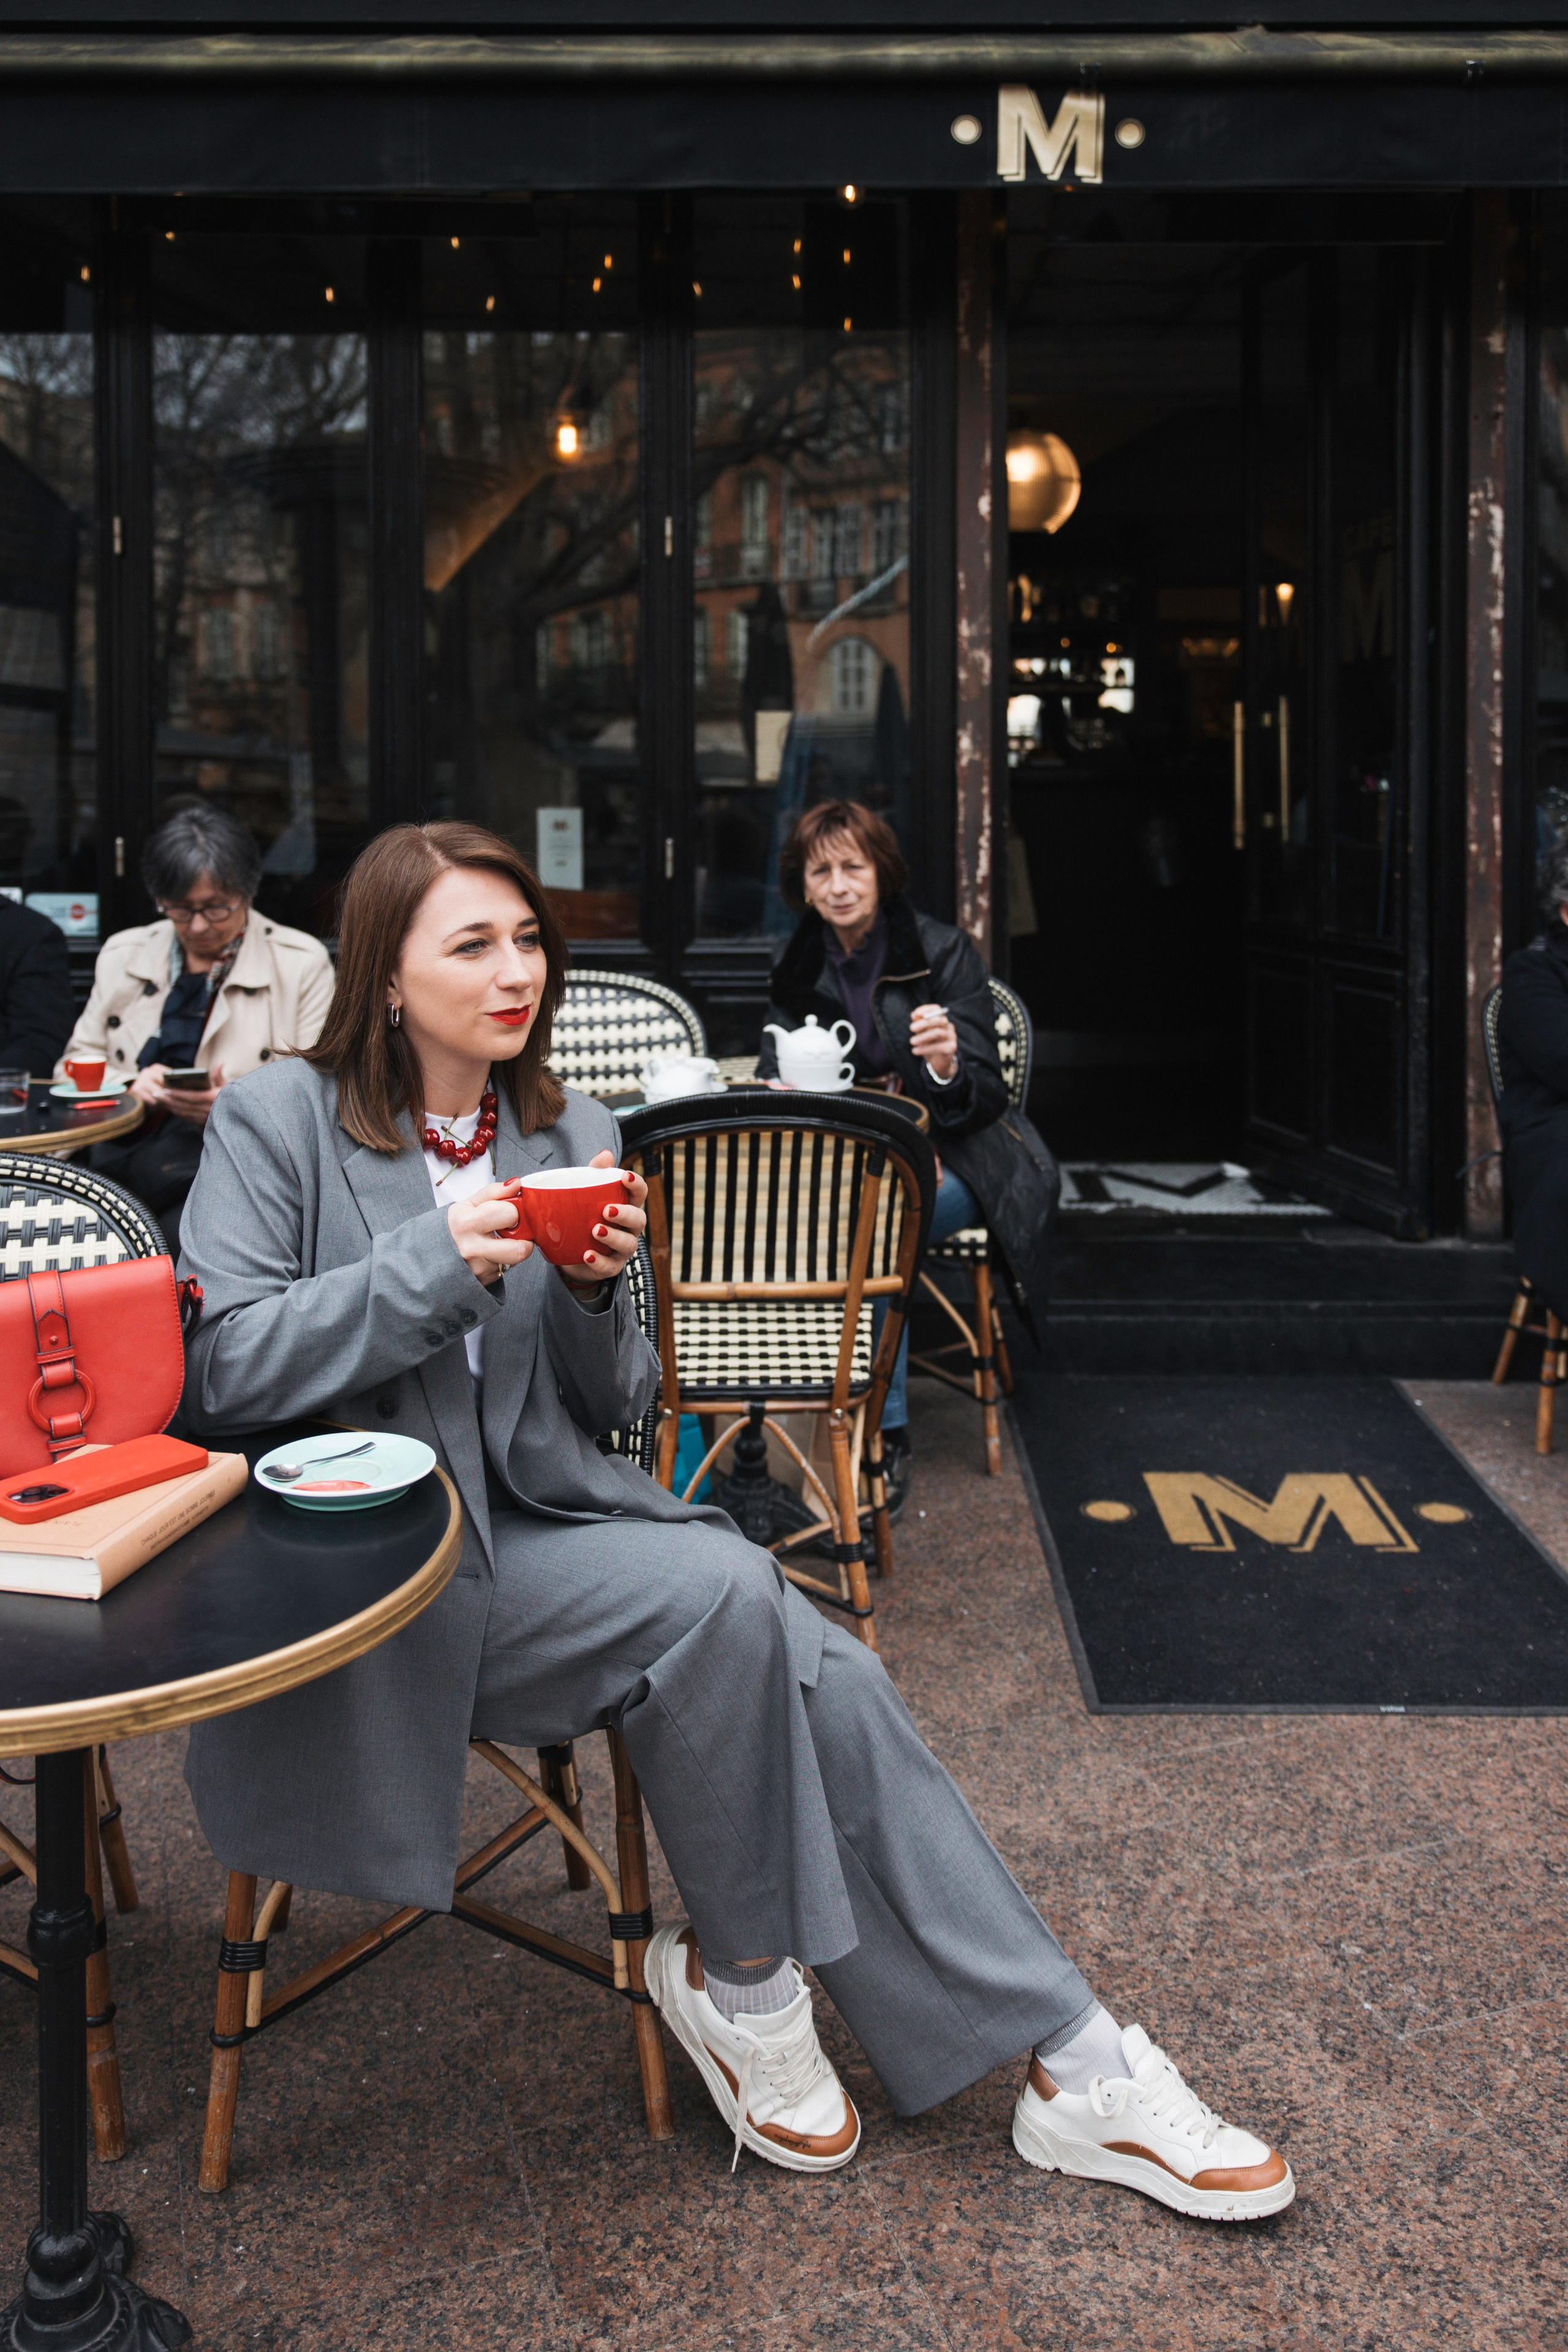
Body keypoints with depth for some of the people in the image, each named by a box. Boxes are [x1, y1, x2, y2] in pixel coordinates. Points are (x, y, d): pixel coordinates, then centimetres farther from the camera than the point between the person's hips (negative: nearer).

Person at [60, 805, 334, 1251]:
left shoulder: (302, 964, 8)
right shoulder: (122, 956, 19)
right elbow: (76, 1067, 20)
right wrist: (131, 1084, -4)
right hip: (120, 1157, 3)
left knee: (184, 1235, -35)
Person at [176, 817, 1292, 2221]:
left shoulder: (572, 1136, 11)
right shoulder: (277, 1122, -1)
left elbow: (611, 1411, 11)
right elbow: (217, 1369, -13)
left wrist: (596, 1293, -11)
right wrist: (439, 1264, -22)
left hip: (540, 1522, 5)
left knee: (817, 1670, -18)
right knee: (720, 1593, -27)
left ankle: (1072, 2066, -10)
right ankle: (738, 1983, -5)